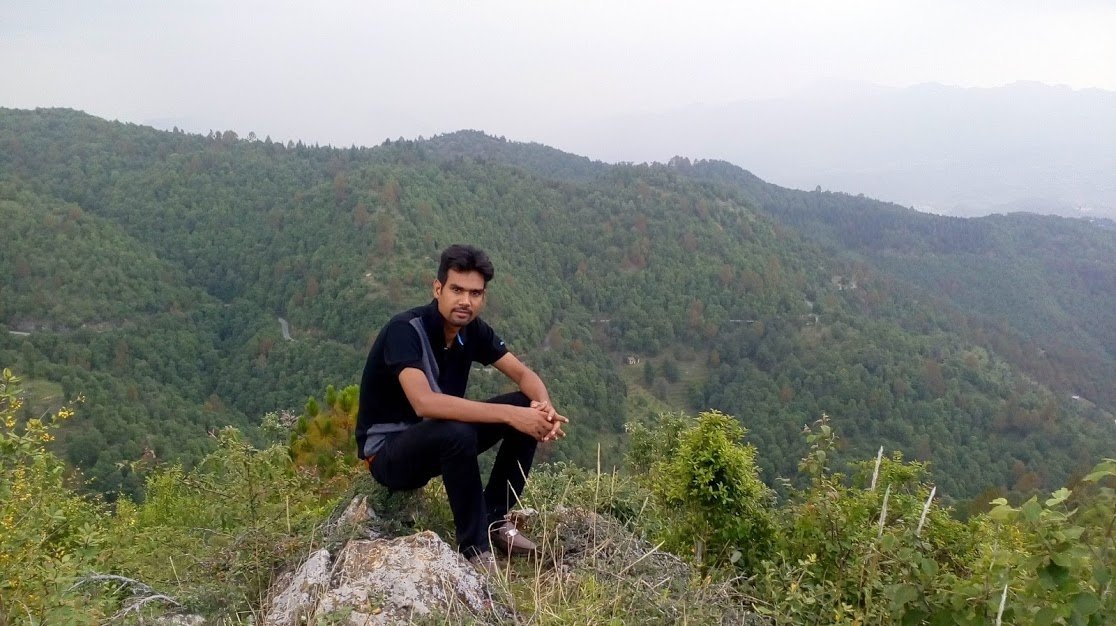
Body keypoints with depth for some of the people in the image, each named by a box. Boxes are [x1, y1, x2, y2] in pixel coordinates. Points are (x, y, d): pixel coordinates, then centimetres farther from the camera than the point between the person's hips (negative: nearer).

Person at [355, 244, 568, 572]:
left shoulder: (472, 329, -5)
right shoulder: (405, 330, -27)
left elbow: (524, 374, -1)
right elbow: (424, 403, -41)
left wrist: (545, 405, -25)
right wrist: (509, 414, -42)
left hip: (439, 439, 7)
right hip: (387, 451, -7)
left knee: (527, 407, -7)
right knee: (457, 433, -37)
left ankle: (494, 518, 2)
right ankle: (476, 549, -18)